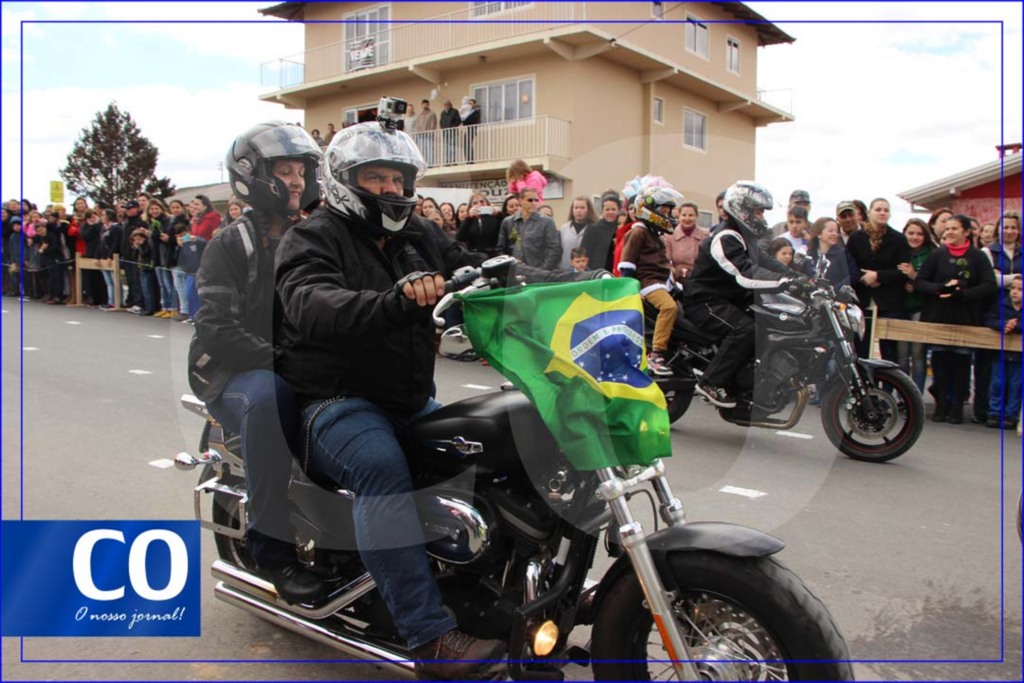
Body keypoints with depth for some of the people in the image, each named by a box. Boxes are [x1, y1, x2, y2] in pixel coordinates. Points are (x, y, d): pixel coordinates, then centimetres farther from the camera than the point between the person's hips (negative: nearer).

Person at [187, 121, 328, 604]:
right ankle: (273, 543, -28)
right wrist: (281, 359, -25)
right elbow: (216, 329, -13)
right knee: (269, 396, -39)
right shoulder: (231, 245, 0)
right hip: (237, 373, -4)